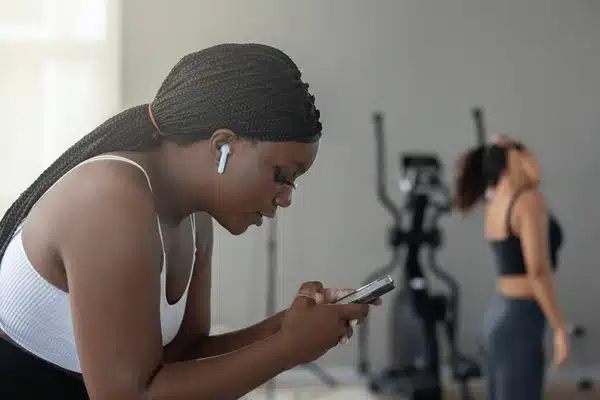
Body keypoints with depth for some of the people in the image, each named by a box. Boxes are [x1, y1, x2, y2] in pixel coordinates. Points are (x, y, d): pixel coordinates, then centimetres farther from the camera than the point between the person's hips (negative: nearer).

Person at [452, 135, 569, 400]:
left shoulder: (496, 202, 10)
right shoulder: (529, 200, -16)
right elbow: (538, 270, -24)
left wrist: (500, 150, 16)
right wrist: (560, 329, -20)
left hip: (501, 315, 10)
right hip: (519, 323, -10)